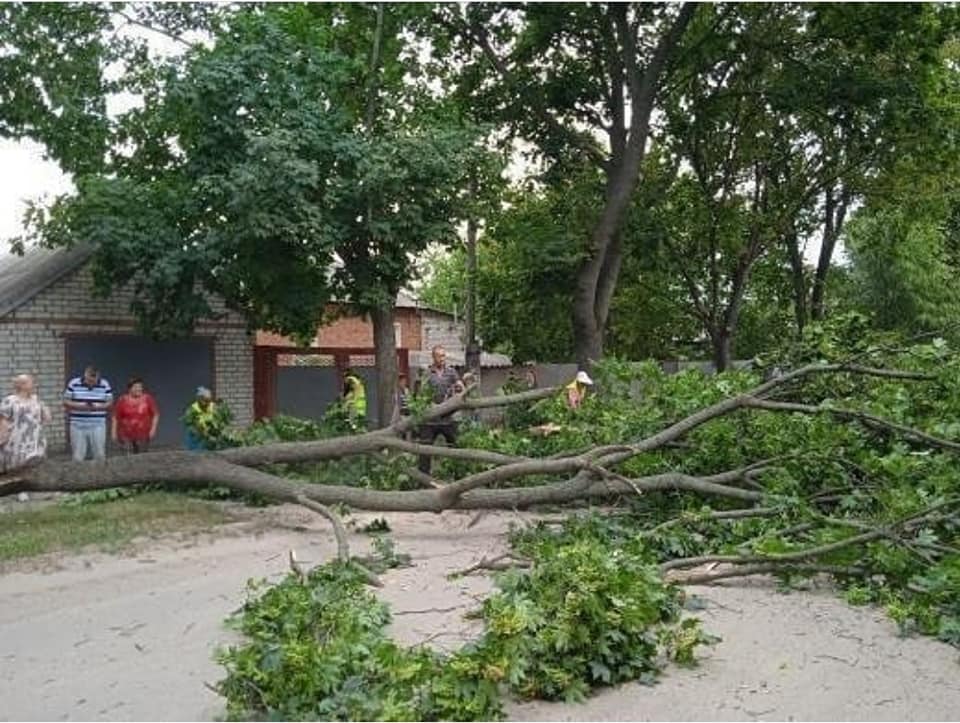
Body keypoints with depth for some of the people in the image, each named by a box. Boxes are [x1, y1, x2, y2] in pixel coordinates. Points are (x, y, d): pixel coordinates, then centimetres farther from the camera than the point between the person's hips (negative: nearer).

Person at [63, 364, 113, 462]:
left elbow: (110, 403, 4)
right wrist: (80, 406, -15)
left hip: (98, 426, 0)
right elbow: (66, 402, 1)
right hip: (78, 426, 0)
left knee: (100, 455, 4)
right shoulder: (73, 384, -2)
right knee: (77, 457, 5)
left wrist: (97, 407, -15)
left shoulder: (105, 385, -1)